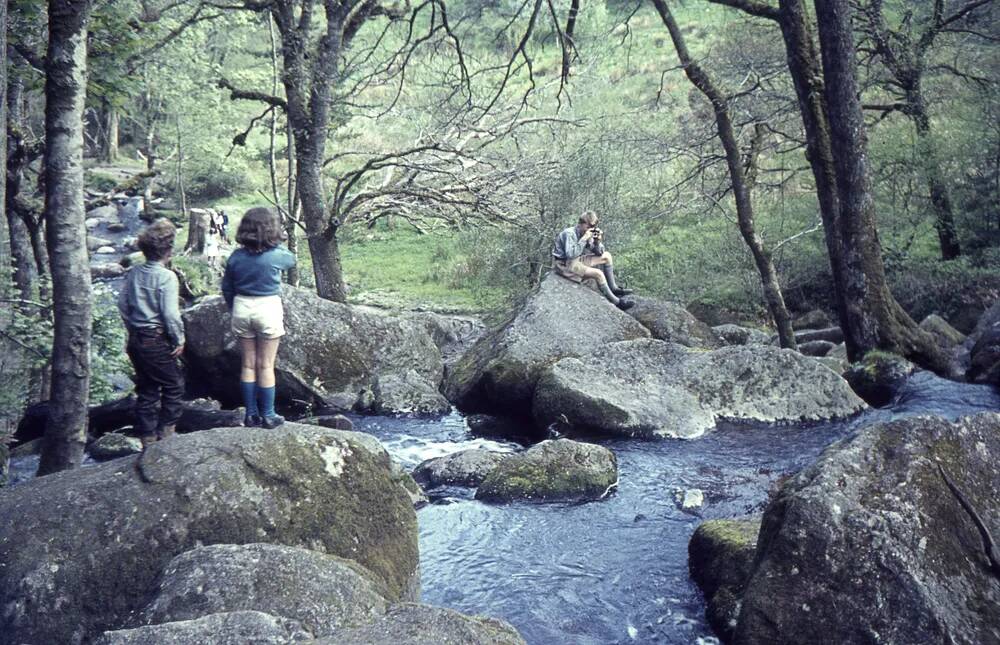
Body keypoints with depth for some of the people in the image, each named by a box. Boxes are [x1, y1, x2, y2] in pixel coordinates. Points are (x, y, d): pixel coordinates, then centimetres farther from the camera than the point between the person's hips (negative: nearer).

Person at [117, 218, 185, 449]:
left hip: (136, 340, 7)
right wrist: (179, 339, -9)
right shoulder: (166, 277, -17)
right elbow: (170, 313, -20)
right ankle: (166, 432, 10)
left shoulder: (134, 273, 4)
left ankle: (147, 439, 19)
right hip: (157, 341, -7)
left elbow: (122, 303, 11)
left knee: (146, 389, 14)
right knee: (173, 386, 10)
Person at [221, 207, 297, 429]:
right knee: (266, 365, 4)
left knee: (248, 364, 12)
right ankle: (268, 415, 11)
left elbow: (226, 288, 6)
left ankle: (251, 414, 19)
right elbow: (291, 260, 10)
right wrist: (276, 244, 21)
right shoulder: (276, 255, -13)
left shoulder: (236, 257, -3)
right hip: (267, 310, -3)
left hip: (242, 309, 3)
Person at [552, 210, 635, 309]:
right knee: (598, 273, -24)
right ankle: (616, 302, -13)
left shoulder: (588, 233, 1)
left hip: (578, 260, 9)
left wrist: (597, 241, -15)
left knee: (607, 256, 6)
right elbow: (570, 254, -33)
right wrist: (584, 239, -31)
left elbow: (599, 253, 5)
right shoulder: (569, 233, -21)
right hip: (565, 264, -9)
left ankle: (613, 289, 10)